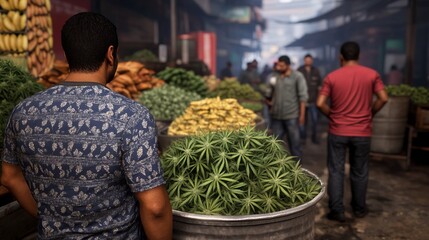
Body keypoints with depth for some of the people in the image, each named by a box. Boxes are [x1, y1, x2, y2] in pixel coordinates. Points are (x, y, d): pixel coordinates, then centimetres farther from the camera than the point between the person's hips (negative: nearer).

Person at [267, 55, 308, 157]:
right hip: (276, 116, 4)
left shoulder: (297, 76, -5)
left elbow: (303, 96, -7)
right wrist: (270, 102, 0)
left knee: (294, 141, 5)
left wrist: (302, 114, -10)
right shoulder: (275, 76, 8)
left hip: (291, 116, -4)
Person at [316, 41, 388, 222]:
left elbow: (320, 104, -11)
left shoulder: (332, 77, -5)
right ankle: (359, 208, 28)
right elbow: (383, 99, -7)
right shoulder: (372, 74, -2)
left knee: (336, 171, 7)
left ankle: (337, 210, 9)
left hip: (338, 132, -1)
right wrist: (370, 113, 8)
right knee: (360, 172, 15)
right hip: (362, 132, 1)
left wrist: (331, 114, 6)